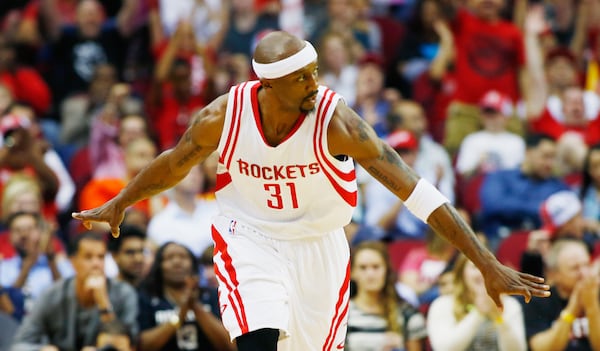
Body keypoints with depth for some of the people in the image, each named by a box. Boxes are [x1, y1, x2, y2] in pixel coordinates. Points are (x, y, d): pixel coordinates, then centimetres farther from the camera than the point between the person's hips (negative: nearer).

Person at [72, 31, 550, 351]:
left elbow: (416, 191, -29)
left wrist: (488, 264, -34)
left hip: (319, 246, 1)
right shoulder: (224, 116, -19)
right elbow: (175, 164, 5)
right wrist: (117, 206, 21)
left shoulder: (334, 121, -26)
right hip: (249, 240, 0)